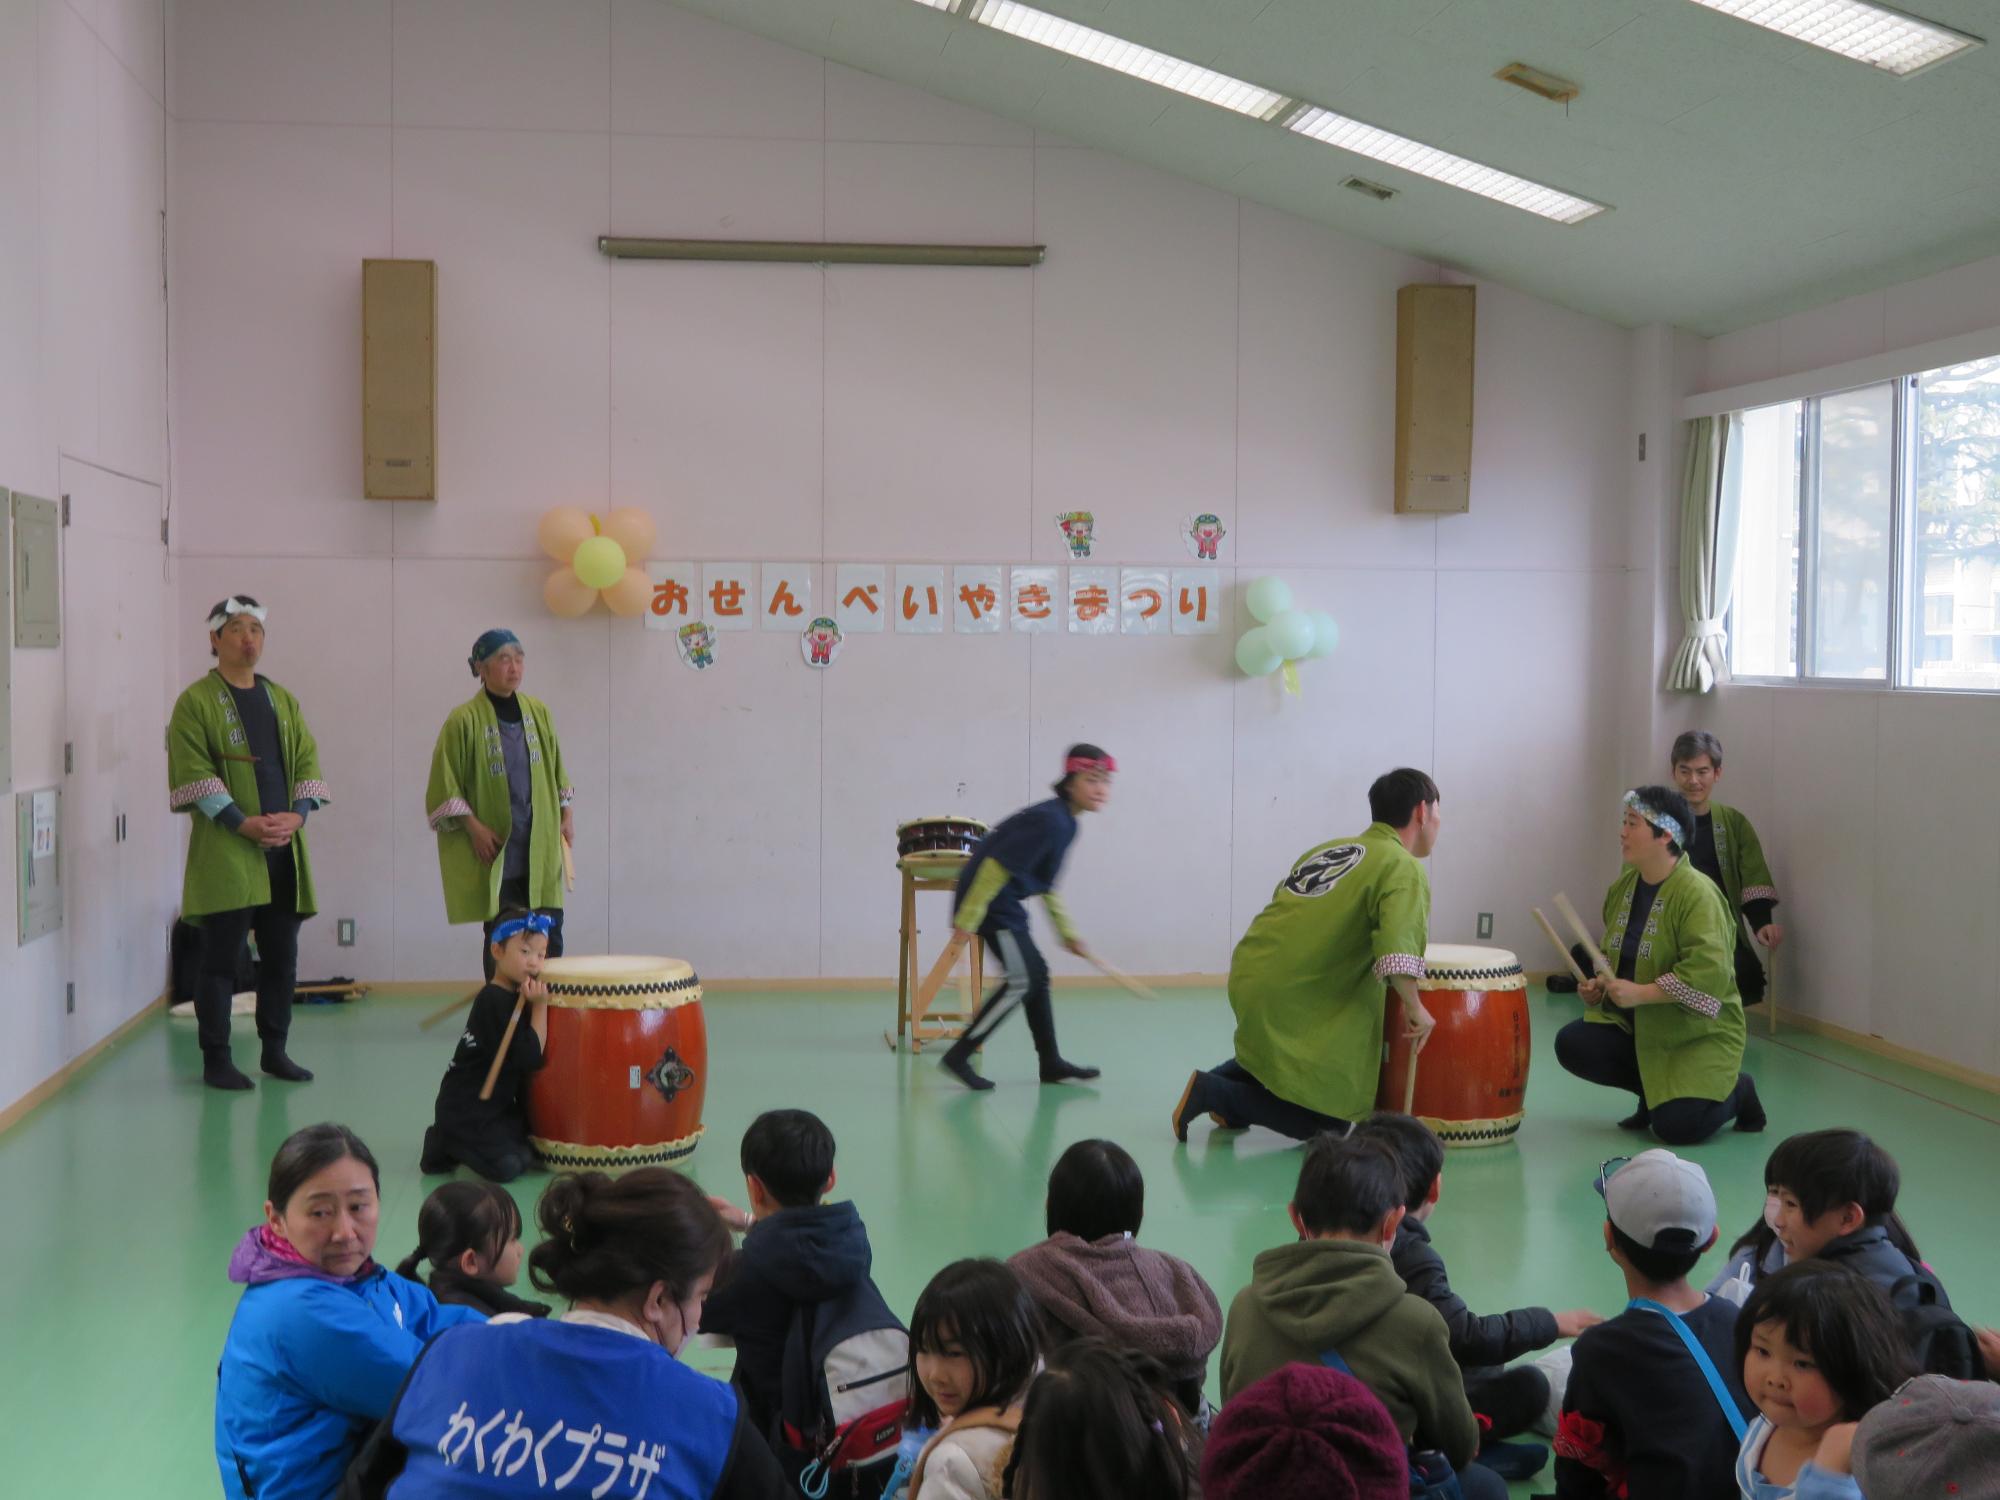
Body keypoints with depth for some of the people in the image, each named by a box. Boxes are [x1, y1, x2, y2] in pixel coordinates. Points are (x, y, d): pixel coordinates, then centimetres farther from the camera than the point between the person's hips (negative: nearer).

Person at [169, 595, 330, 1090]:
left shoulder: (283, 700, 16)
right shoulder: (196, 701, -1)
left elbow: (307, 762, 12)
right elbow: (192, 773, -9)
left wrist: (297, 814, -5)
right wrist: (242, 823, -16)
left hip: (284, 847, 5)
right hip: (225, 850, -5)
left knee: (282, 956, 9)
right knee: (222, 958, -3)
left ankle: (274, 1050, 21)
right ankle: (216, 1059, 5)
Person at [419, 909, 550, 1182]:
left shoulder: (513, 996, 8)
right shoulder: (495, 1003, -21)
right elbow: (530, 1058, -23)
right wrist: (540, 1006, -21)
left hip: (496, 1105, 10)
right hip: (464, 1111, -10)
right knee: (507, 1166, -21)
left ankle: (455, 1143, 15)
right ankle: (446, 1144, 1)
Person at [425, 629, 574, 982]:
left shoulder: (538, 712, 8)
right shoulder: (464, 720, -7)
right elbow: (444, 785, -6)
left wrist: (567, 815, 10)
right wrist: (475, 827, -12)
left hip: (540, 846, 4)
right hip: (494, 850, -4)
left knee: (549, 933, 1)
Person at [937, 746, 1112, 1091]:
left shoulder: (1065, 823, 10)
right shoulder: (1049, 820, -21)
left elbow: (1046, 885, 23)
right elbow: (996, 866, -23)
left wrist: (1068, 933, 27)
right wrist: (967, 920, -21)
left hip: (1005, 905, 10)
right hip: (990, 902, -10)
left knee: (1036, 975, 13)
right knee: (1020, 979, -9)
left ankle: (1051, 1063, 23)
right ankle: (958, 1057, -5)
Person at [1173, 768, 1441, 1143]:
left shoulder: (1327, 848, 14)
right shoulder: (1404, 868, -9)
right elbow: (1396, 956, -25)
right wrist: (1415, 1009, -10)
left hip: (1247, 976, 8)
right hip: (1289, 1003, -8)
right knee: (1328, 1121, 6)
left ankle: (1234, 1075, 20)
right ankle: (1215, 1093, 0)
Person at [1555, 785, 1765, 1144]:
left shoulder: (1697, 893, -22)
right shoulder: (1624, 886, 4)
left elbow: (1710, 971, -31)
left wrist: (1640, 993, -30)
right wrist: (1601, 985, 0)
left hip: (1698, 1034, -7)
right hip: (1634, 1024, 7)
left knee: (1675, 1127, -21)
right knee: (1571, 1045, -15)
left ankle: (1737, 1092, 13)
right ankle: (1655, 1089, 9)